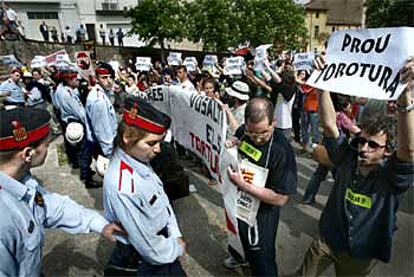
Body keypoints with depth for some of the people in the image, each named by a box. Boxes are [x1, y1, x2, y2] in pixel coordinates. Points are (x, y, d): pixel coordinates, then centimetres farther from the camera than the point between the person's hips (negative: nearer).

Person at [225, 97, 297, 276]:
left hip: (261, 214, -6)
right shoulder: (242, 132, -13)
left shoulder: (282, 151, -31)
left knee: (262, 261, 16)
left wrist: (242, 185, -32)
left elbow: (280, 199, -27)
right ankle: (246, 260, 65)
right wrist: (231, 146, -15)